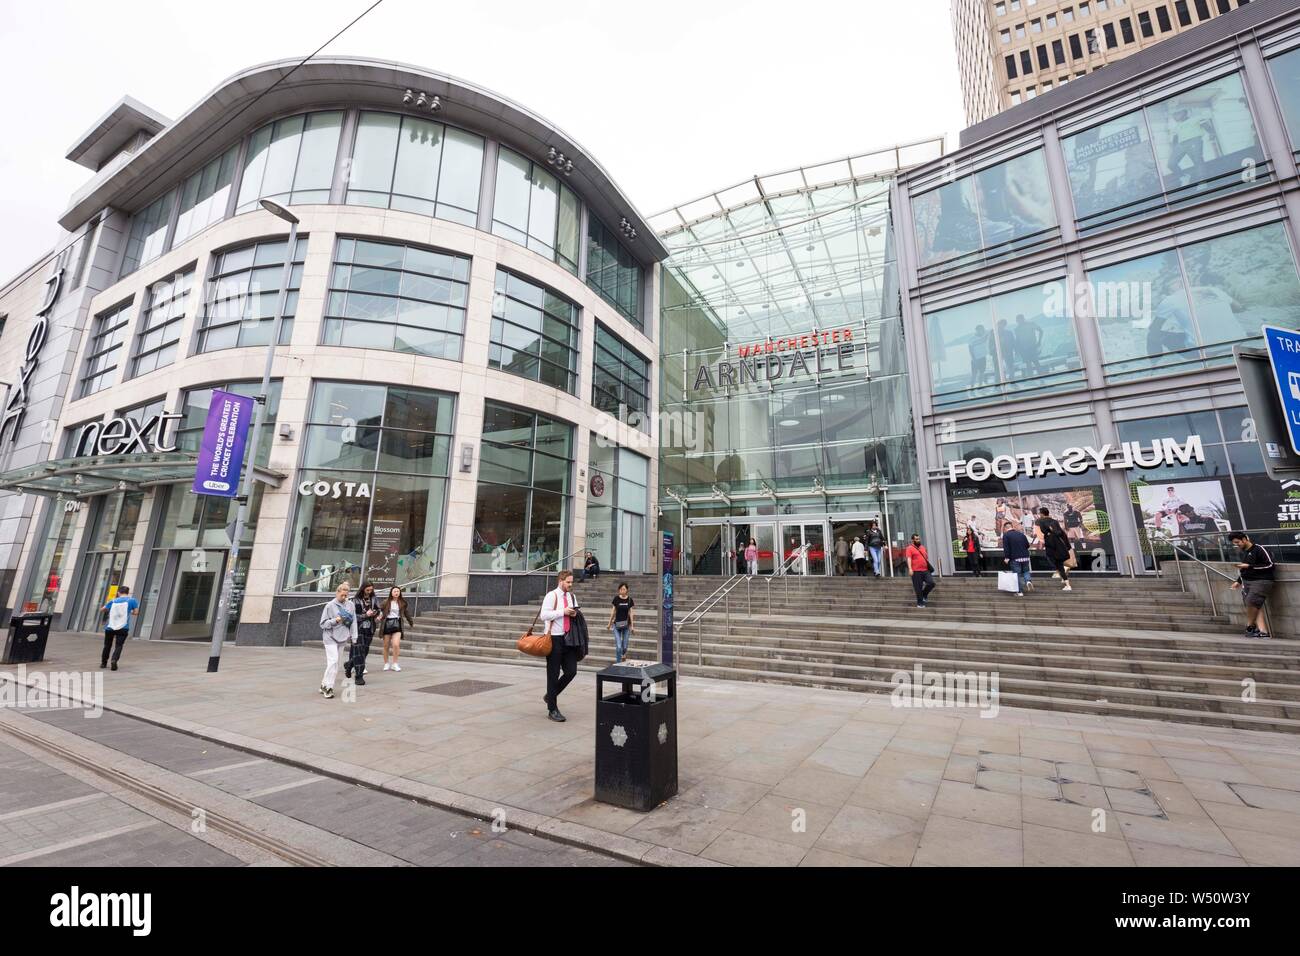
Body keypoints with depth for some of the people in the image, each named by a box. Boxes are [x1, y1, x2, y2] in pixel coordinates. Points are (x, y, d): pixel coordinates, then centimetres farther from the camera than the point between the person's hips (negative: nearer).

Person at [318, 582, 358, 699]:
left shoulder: (351, 605, 2)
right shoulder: (330, 606, -6)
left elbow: (353, 622, 5)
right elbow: (323, 624, -3)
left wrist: (354, 637, 2)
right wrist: (335, 620, -19)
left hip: (342, 638, 4)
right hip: (330, 637, -4)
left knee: (334, 663, 8)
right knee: (333, 661, -11)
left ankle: (324, 685, 21)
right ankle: (327, 687, -2)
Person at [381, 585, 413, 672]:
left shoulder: (402, 602, 4)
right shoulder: (386, 602, -3)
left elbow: (407, 613, 13)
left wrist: (412, 623, 22)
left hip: (397, 624, 0)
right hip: (387, 624, 0)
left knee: (396, 644, -12)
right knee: (386, 646, 9)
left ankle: (395, 664, 3)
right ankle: (386, 663, 27)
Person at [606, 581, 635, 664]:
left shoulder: (629, 599, -2)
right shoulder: (616, 598, -4)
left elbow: (630, 613, 3)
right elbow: (613, 611, 5)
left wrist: (632, 625, 2)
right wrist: (609, 623, 10)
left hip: (626, 625, 1)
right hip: (617, 625, -1)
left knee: (624, 646, 7)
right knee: (618, 646, -8)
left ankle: (623, 654, 41)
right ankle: (618, 663, 7)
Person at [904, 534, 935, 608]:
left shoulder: (923, 547, 17)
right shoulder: (910, 548, -4)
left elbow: (926, 557, 25)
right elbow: (909, 559, -13)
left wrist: (929, 566, 22)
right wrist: (910, 569, -23)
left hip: (926, 570, 5)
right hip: (916, 571, -5)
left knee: (931, 583, -7)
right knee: (918, 588, 0)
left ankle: (924, 594, 20)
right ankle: (920, 603, 12)